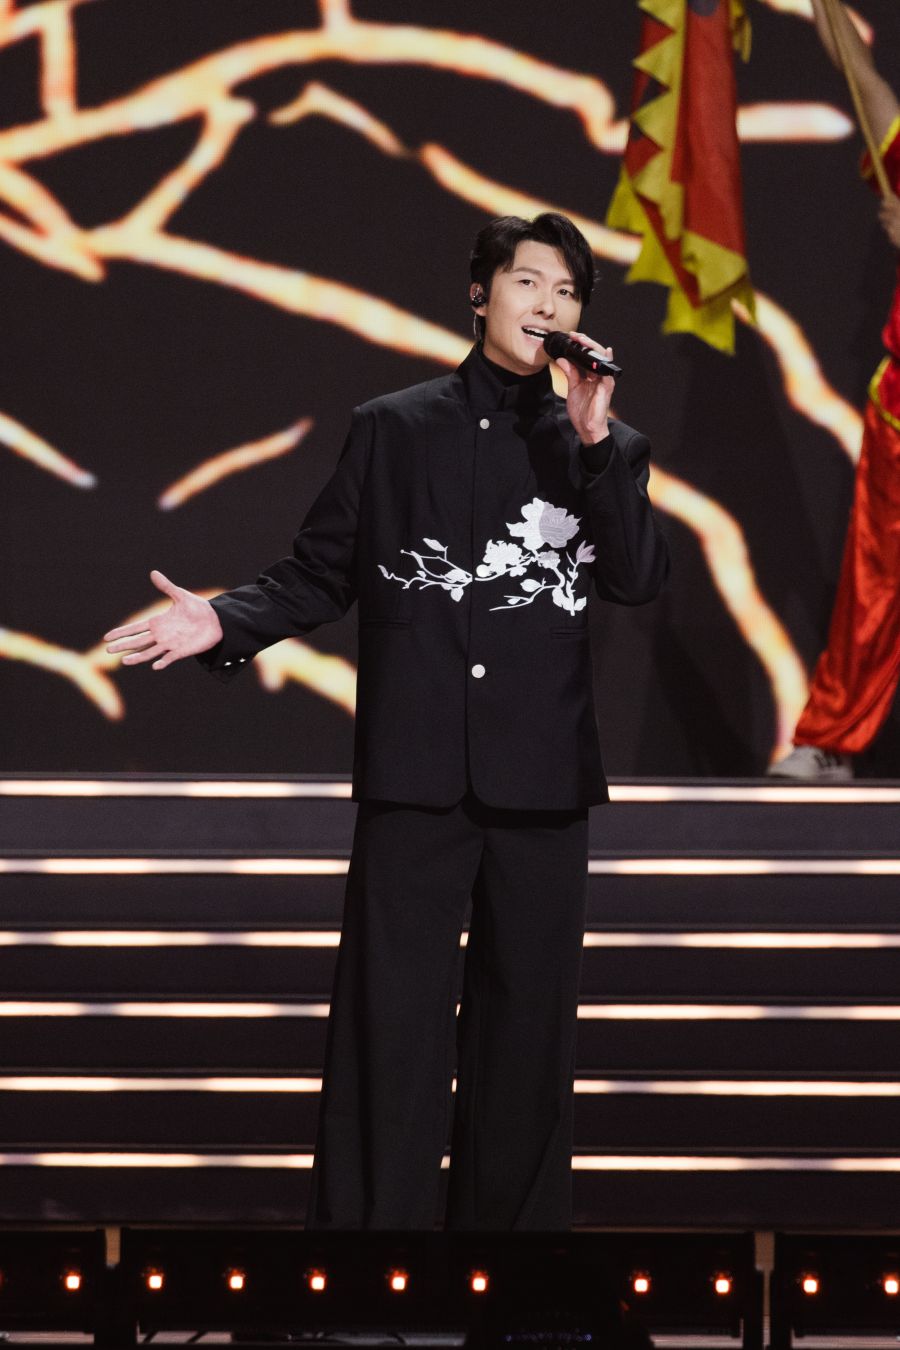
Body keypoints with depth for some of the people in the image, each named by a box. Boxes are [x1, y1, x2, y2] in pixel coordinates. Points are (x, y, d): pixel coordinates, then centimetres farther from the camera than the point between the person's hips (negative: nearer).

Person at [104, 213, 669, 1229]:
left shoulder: (602, 448, 9)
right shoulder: (392, 429, 7)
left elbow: (638, 580, -5)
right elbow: (322, 575, 7)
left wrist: (596, 445, -13)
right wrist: (228, 622, -8)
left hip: (540, 782, 2)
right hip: (415, 775, -2)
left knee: (526, 1027, 7)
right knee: (390, 1029, -4)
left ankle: (511, 1221, 15)